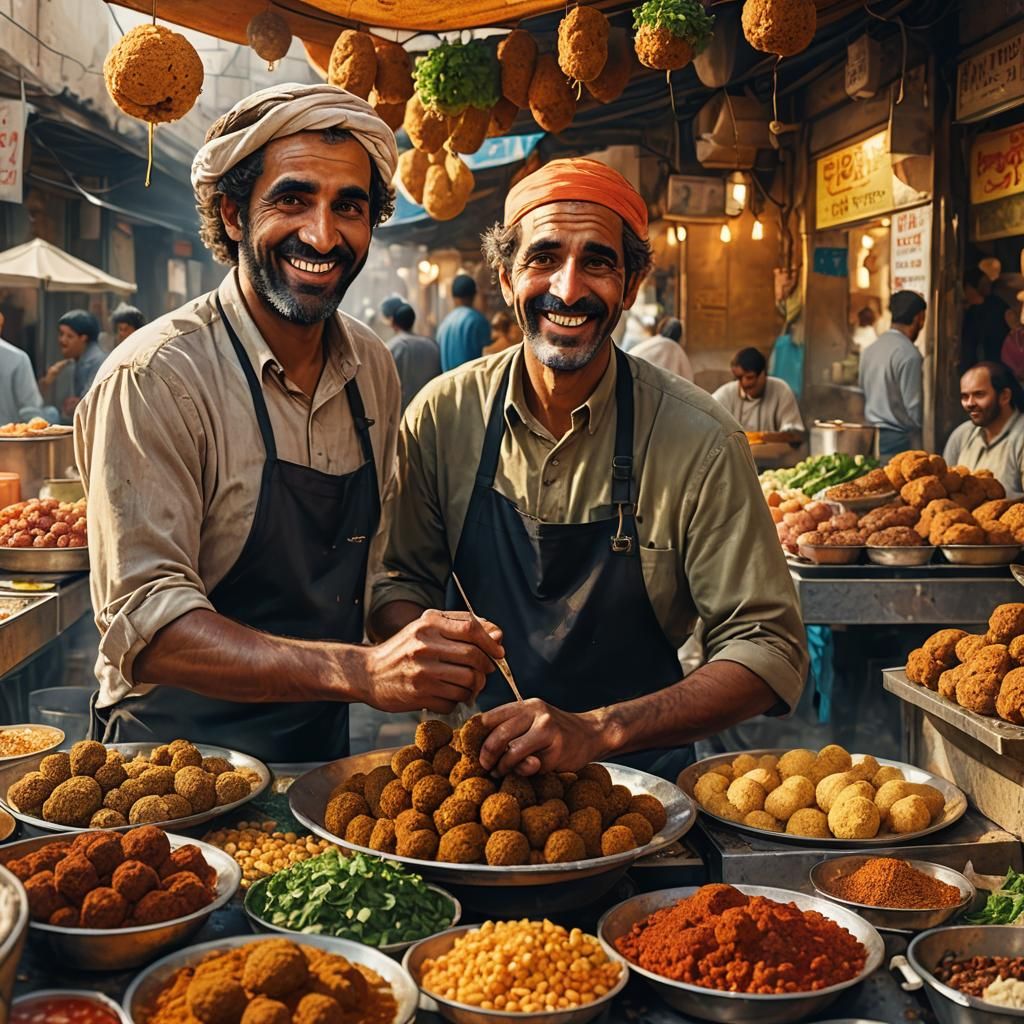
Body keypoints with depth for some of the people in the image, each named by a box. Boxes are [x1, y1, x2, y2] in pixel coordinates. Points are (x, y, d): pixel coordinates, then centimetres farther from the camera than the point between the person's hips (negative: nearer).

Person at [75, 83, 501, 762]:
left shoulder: (374, 368, 3)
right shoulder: (154, 378, -17)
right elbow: (145, 623, -25)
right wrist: (358, 671, -36)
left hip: (324, 755, 4)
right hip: (178, 768, -4)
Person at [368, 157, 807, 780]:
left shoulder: (700, 441, -11)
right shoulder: (444, 415, -3)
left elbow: (768, 647, -13)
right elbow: (401, 580, 9)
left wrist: (595, 730, -25)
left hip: (633, 771, -1)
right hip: (474, 763, 2)